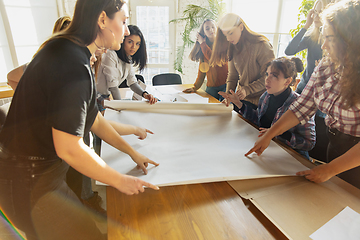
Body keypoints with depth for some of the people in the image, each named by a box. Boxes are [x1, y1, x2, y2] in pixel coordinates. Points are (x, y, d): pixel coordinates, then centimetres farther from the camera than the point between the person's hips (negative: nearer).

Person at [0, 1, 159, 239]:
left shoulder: (68, 50, 5)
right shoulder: (73, 64, -27)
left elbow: (94, 118, 9)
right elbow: (69, 149, -27)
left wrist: (132, 152, 12)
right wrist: (120, 181, -14)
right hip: (29, 182, -9)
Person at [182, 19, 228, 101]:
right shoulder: (203, 48, 13)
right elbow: (202, 71, 13)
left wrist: (202, 43, -5)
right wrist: (195, 87, 5)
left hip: (226, 85, -3)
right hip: (211, 87, 3)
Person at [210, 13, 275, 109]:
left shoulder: (261, 45, -16)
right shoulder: (232, 48, 3)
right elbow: (233, 75, 6)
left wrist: (247, 90, -26)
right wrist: (228, 94, -9)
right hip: (241, 98, 5)